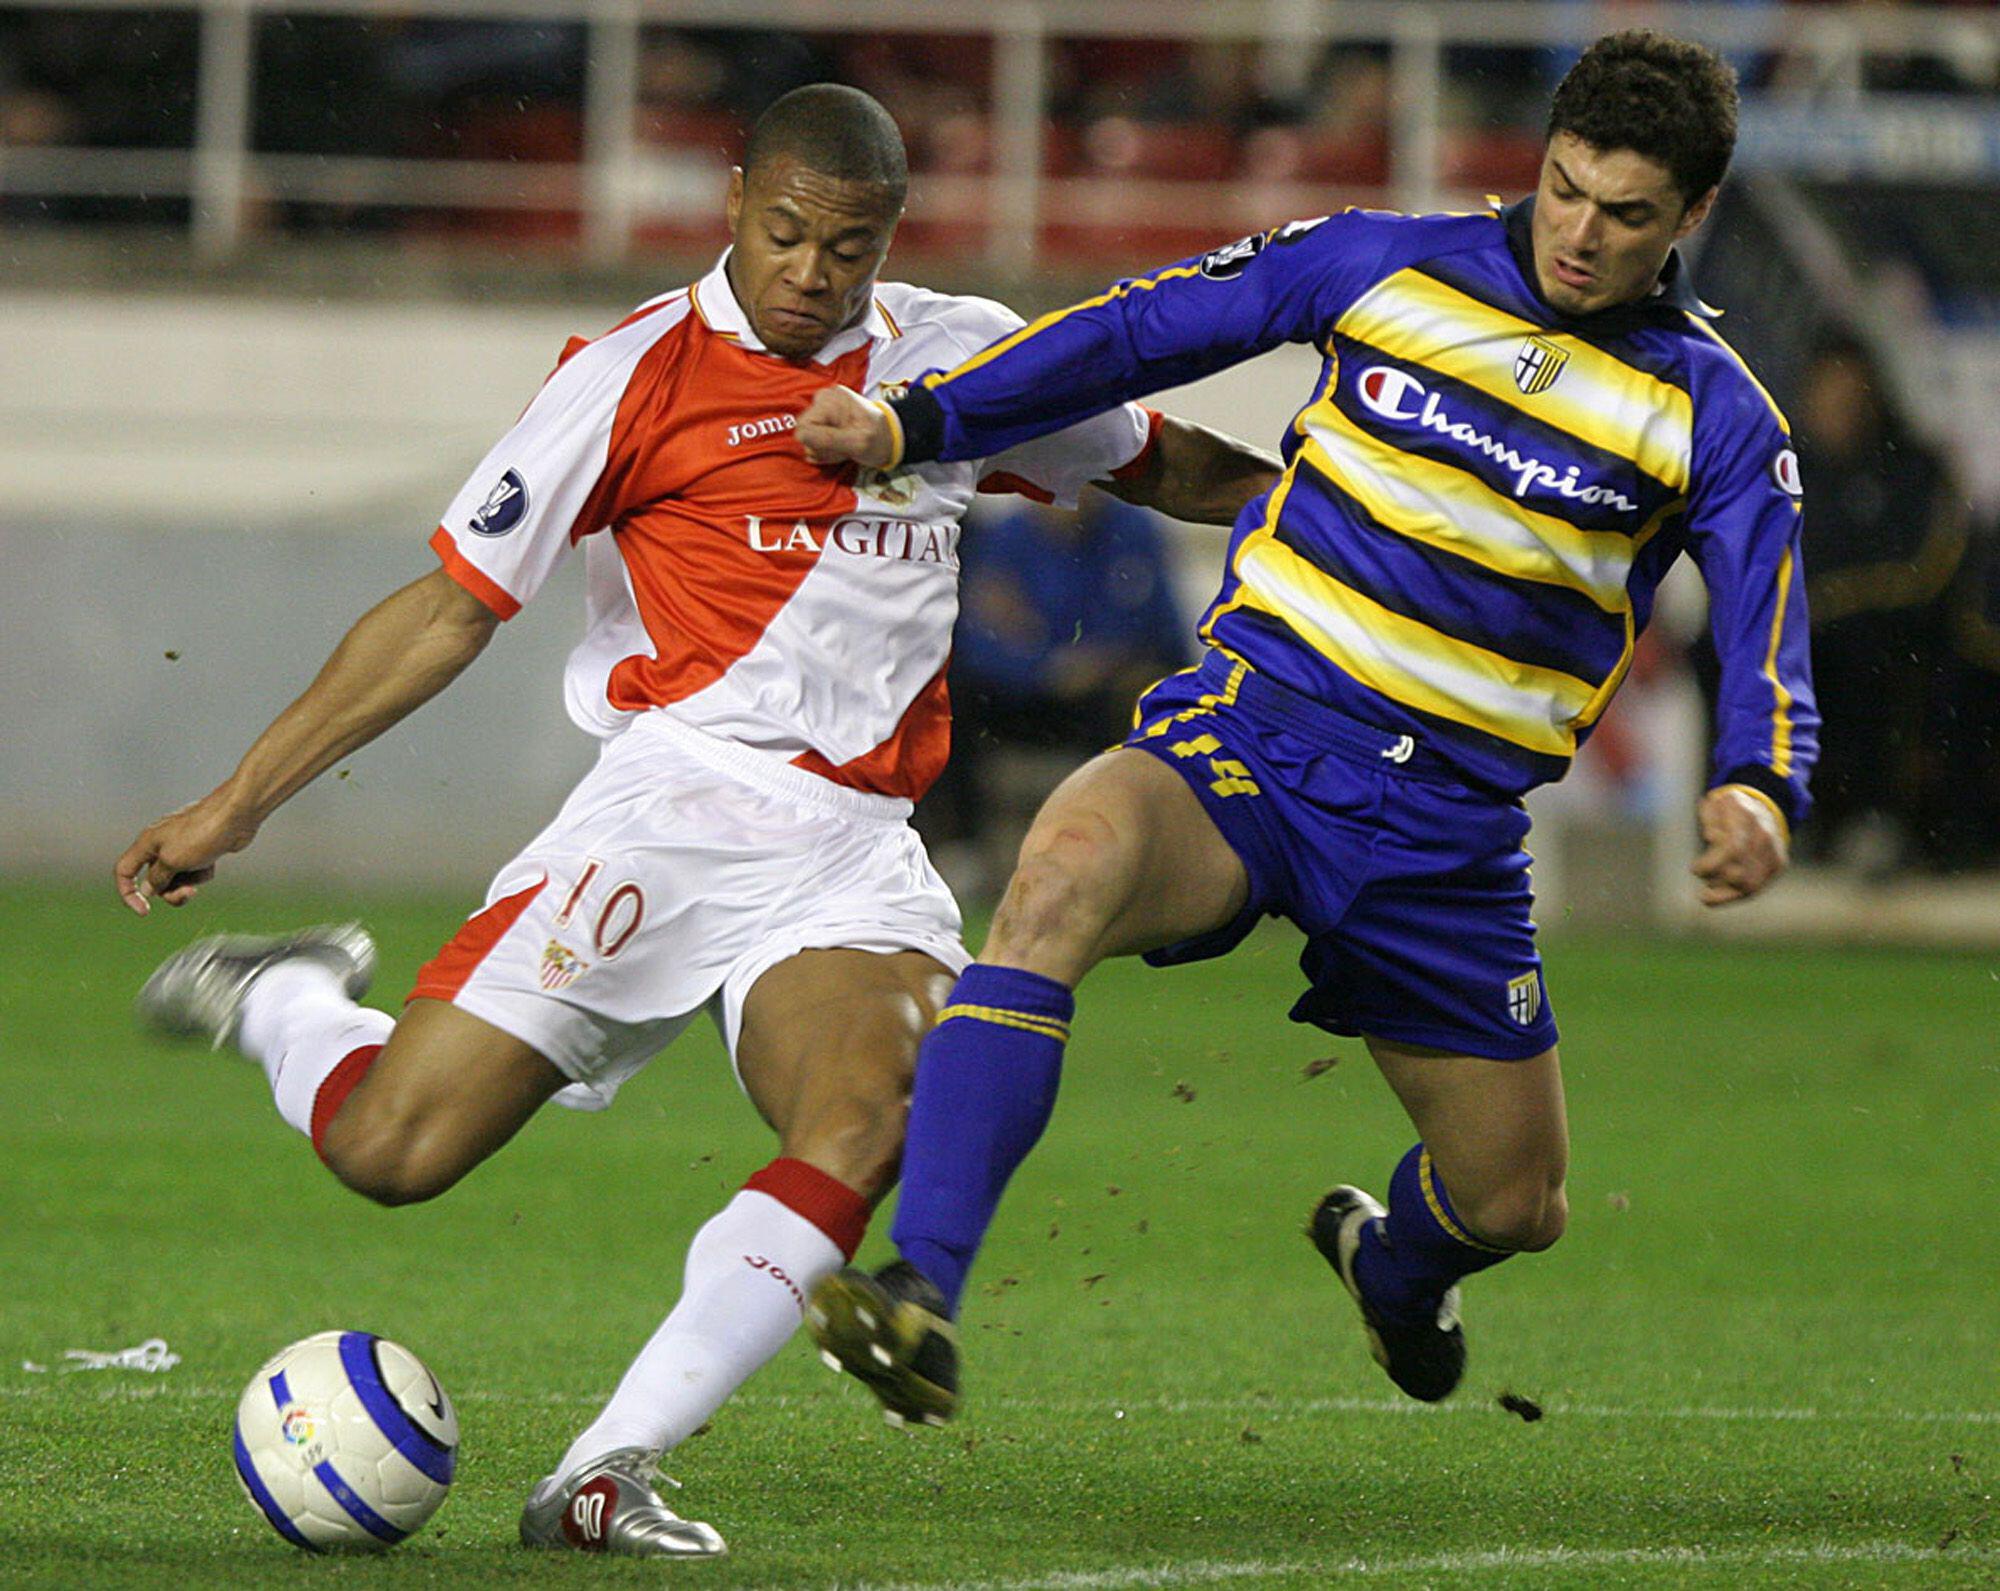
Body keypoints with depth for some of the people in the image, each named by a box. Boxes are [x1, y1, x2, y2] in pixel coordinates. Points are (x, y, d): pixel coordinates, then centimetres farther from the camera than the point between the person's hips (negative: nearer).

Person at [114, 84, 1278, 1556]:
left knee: (871, 1128, -29)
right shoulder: (638, 376, -1)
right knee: (392, 1151, -12)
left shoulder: (963, 355, 12)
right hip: (675, 807, -3)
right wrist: (237, 805, -1)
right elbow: (454, 606, 1)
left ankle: (607, 1475, -29)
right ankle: (287, 1003, 24)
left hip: (857, 855, 3)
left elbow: (1161, 464, 32)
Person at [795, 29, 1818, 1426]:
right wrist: (915, 424, 1)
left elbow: (1766, 642, -8)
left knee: (1514, 1205, 10)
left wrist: (1761, 792, -31)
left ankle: (1393, 1260, 53)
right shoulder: (1381, 266, 0)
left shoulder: (1714, 417, -2)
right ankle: (921, 1296, -43)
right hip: (1251, 730, -2)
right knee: (1069, 867, -36)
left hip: (1449, 825, 2)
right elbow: (1142, 332, 8)